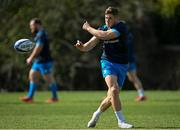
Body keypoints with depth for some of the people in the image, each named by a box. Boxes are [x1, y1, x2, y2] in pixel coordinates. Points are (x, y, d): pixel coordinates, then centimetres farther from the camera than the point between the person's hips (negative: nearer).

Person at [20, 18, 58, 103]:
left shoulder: (41, 34, -16)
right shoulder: (39, 34, 16)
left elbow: (38, 48, -21)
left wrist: (31, 58, -16)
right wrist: (31, 58, 18)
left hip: (44, 61, -11)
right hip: (38, 61, 11)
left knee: (49, 79, -2)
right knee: (32, 76, 7)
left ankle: (55, 97, 6)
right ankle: (30, 97, 8)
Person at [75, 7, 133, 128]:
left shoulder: (121, 27, -12)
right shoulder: (103, 29, 3)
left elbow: (105, 35, -26)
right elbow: (89, 46, 2)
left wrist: (88, 28, -14)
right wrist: (82, 46, -22)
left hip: (122, 65, -1)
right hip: (108, 62, 1)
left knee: (111, 98, 3)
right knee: (114, 89, -24)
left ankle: (97, 114, 31)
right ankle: (121, 121, -17)